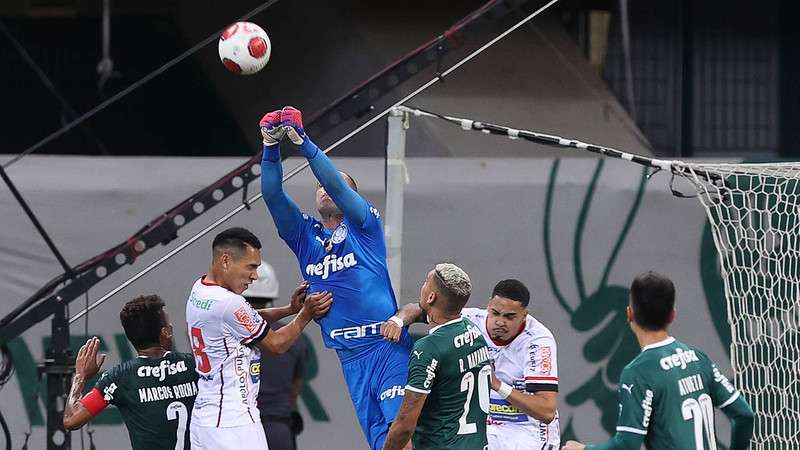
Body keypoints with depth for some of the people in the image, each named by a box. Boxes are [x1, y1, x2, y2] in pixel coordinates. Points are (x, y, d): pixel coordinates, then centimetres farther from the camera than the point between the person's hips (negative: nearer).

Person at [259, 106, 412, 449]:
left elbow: (335, 183, -13)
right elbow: (272, 193, 3)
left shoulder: (364, 224, 3)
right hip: (349, 354, 5)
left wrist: (303, 142, -21)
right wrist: (271, 148, -11)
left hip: (387, 345, -5)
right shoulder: (304, 234, 14)